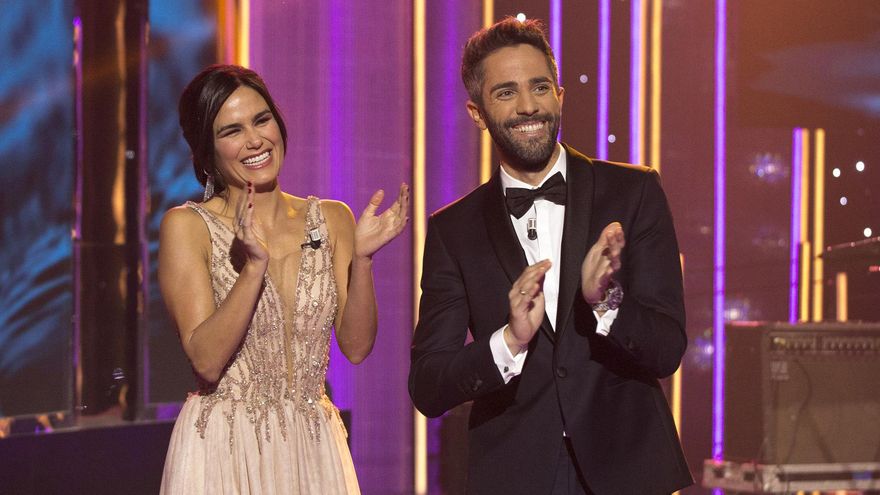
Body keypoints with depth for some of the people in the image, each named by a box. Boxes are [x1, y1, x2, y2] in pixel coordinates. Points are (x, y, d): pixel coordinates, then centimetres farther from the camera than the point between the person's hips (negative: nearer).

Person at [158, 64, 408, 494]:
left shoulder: (332, 220, 5)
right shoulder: (186, 226, -6)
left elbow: (356, 346, -1)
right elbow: (206, 361, -15)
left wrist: (361, 258, -13)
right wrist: (254, 265, -25)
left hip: (314, 448, 4)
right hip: (225, 451, -3)